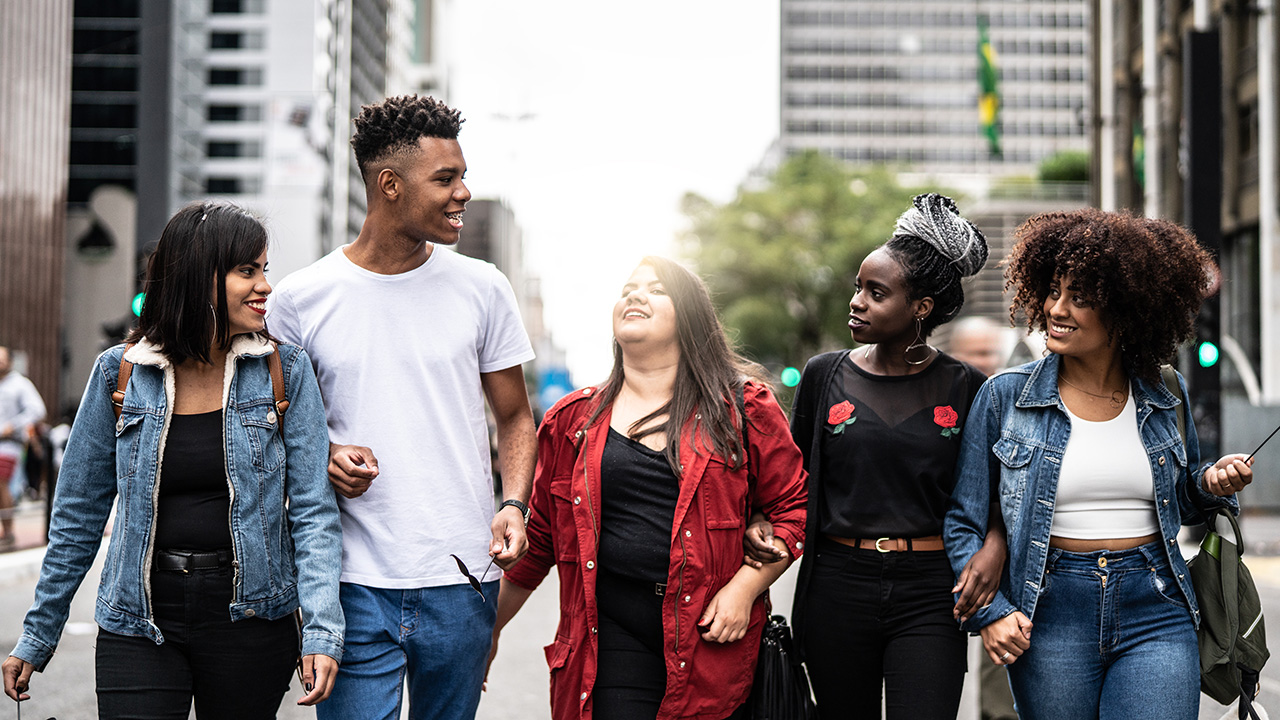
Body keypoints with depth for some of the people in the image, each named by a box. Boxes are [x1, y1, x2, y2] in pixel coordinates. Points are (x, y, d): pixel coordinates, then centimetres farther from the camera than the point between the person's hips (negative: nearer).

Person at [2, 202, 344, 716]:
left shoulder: (286, 372, -1)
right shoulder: (119, 374, 0)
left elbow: (313, 511, -3)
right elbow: (78, 515, 8)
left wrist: (322, 630, -15)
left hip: (249, 614, 0)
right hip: (140, 620, 0)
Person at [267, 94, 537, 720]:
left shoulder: (482, 288, 5)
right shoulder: (300, 300, 1)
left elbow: (514, 416, 12)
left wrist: (514, 504, -5)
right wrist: (322, 456, -10)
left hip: (462, 583, 2)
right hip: (355, 585, -1)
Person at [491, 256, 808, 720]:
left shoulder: (743, 408, 4)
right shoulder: (574, 420, 10)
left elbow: (792, 507, 4)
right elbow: (540, 536, 16)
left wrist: (744, 588, -8)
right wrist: (490, 626, 17)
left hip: (713, 631, -1)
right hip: (612, 631, 1)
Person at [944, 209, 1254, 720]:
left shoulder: (1167, 398, 6)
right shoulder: (1005, 396, -1)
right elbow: (963, 524, 2)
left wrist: (1211, 484, -1)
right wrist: (989, 613, -9)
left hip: (1155, 607, 1)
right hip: (1049, 615, -1)